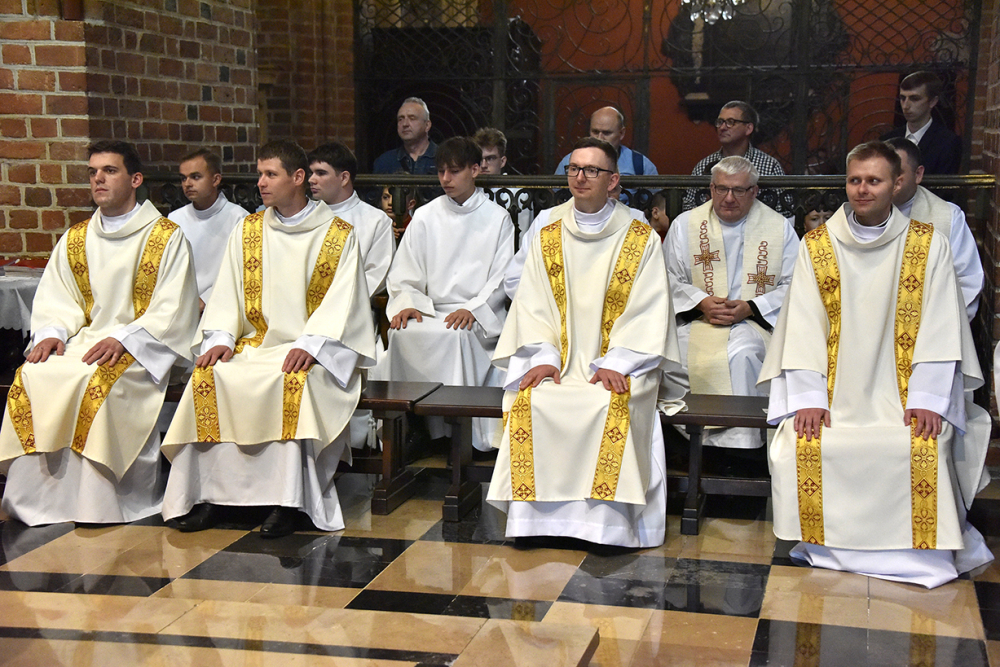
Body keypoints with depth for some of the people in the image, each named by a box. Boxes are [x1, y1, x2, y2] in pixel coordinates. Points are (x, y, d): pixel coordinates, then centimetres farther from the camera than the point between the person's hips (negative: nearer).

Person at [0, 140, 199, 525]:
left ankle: (98, 504, -23)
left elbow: (172, 310, -7)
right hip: (86, 341, 5)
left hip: (143, 346, -5)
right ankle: (40, 497, -15)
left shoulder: (166, 237, 0)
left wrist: (123, 339, -19)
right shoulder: (74, 240, 16)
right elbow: (54, 299, 14)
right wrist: (52, 333, -8)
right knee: (33, 378, -23)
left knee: (95, 382, -33)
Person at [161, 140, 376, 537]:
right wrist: (221, 337, -7)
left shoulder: (339, 236, 2)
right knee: (209, 377, -24)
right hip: (255, 343, 4)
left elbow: (342, 301, -6)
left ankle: (288, 500, -31)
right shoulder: (247, 230, 15)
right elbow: (227, 293, 11)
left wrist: (310, 344, -21)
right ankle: (210, 493, -20)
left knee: (293, 381, -35)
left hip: (312, 351, -4)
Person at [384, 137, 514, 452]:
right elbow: (404, 275, 11)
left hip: (479, 316, -2)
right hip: (431, 311, 3)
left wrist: (472, 309, -15)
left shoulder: (497, 218, 10)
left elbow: (501, 278, 2)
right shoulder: (424, 217, 16)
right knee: (402, 332, -30)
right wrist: (408, 304, -10)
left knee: (456, 335, -36)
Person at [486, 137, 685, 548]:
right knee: (529, 402, -26)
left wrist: (615, 364, -16)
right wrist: (542, 357, -11)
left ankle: (604, 522, -24)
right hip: (560, 358, 3)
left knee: (612, 406, -32)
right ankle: (539, 516, -19)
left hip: (618, 363, -2)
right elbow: (532, 306, 6)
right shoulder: (547, 238, 12)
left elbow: (648, 312, -4)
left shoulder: (640, 239, 3)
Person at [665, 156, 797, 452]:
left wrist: (749, 308, -11)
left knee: (742, 352, -35)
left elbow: (794, 287, 5)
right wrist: (702, 302, -9)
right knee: (685, 351, -33)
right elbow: (669, 279, 10)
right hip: (698, 321, 1)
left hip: (758, 321, -1)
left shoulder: (780, 228, 10)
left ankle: (738, 444, -26)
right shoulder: (685, 224, 13)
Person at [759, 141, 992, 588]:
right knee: (798, 446, -24)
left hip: (902, 388, -1)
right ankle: (824, 544, -5)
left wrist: (926, 399, -14)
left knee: (923, 449, -28)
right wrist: (809, 398, -12)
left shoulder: (928, 244, 4)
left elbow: (939, 328, -2)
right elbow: (803, 328, 0)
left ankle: (919, 551, -7)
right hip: (833, 387, 1)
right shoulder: (816, 246, 6)